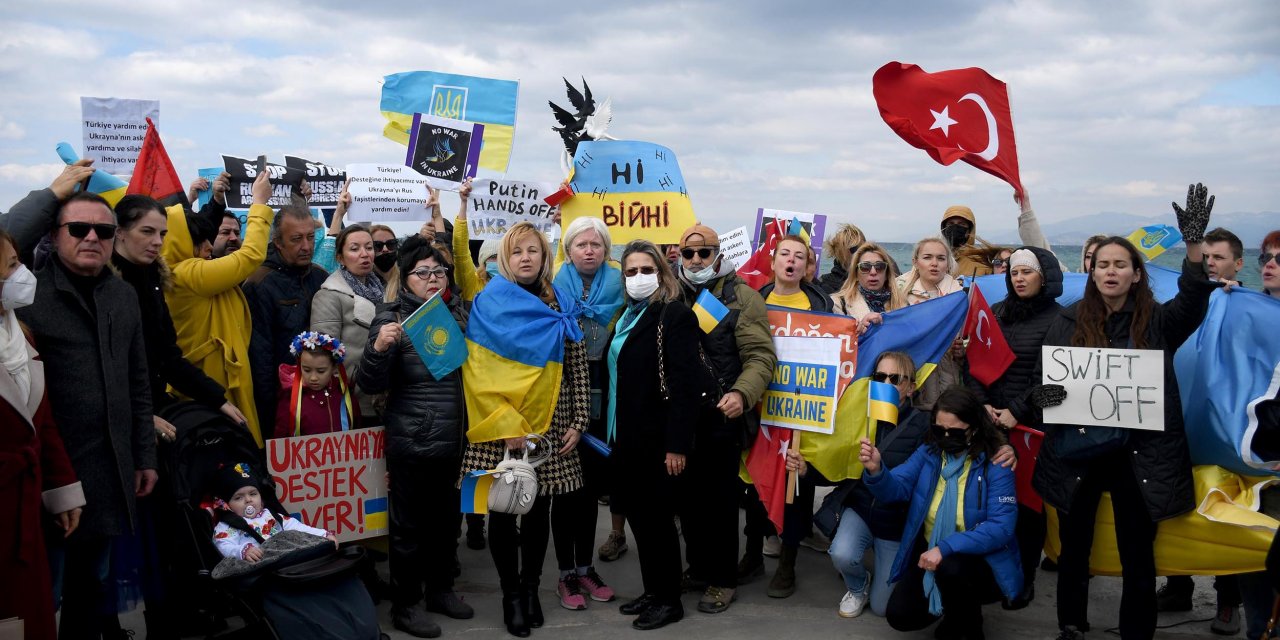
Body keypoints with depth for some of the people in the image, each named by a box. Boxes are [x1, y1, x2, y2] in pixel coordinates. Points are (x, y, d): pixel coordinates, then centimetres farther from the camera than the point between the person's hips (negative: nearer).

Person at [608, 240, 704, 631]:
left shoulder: (675, 314, -11)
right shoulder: (625, 316, 14)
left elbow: (683, 383, -18)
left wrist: (676, 444, -22)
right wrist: (611, 432, 13)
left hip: (658, 440, -8)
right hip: (627, 437, 8)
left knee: (658, 518, 1)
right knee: (639, 517, 13)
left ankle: (669, 601, 15)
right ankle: (652, 591, 27)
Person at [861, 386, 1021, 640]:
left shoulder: (995, 466, -17)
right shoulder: (928, 452, -3)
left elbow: (1001, 528, -26)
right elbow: (896, 488, -11)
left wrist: (945, 548, -35)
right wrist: (876, 470, -35)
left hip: (982, 561, -4)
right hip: (928, 554, 5)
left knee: (951, 567, -36)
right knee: (899, 615, -11)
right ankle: (952, 604, 22)